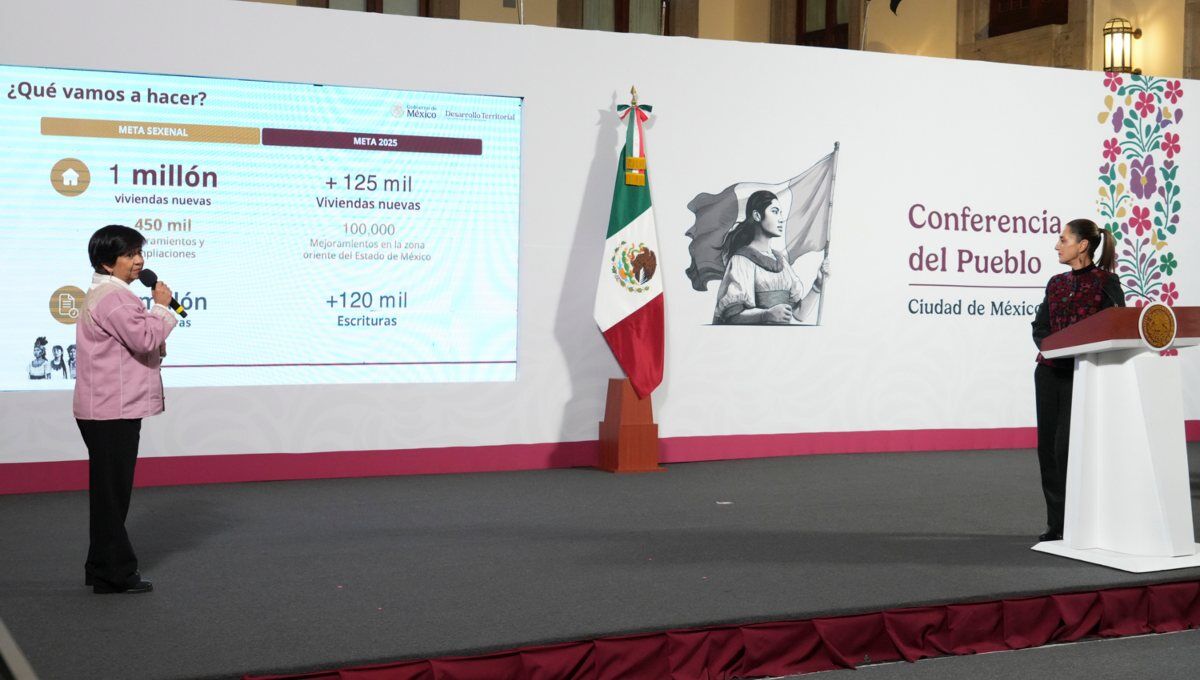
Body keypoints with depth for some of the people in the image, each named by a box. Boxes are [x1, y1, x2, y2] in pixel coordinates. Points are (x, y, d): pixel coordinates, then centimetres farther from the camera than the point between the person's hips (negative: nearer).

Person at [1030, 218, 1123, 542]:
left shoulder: (1106, 282, -5)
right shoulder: (1056, 283, 12)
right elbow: (1039, 328, 13)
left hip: (1083, 373, -6)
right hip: (1050, 372, 6)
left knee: (1066, 446, -12)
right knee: (1047, 446, 5)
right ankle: (1056, 524, 14)